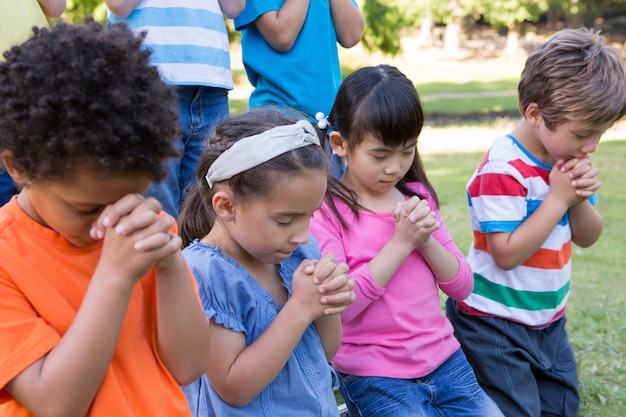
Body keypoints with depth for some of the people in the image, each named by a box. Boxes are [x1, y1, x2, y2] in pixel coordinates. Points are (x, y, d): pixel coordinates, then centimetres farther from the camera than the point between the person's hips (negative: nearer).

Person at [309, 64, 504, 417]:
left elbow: (462, 285, 6)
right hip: (375, 376, -5)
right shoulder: (325, 211, -10)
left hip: (444, 358, 5)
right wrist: (400, 243, -18)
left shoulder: (418, 196, 7)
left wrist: (426, 240, -12)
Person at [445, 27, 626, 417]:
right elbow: (507, 254, -27)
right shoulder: (504, 169, -24)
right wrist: (558, 198, -25)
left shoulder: (567, 157, 1)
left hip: (549, 318, 8)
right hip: (496, 324, -8)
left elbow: (587, 238, 5)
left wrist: (580, 199, -16)